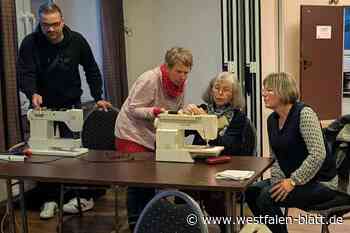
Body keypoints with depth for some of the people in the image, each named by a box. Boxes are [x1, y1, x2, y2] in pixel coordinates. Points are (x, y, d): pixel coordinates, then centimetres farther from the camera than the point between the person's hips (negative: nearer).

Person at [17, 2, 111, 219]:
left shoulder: (77, 41, -7)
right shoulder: (30, 43, -12)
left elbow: (92, 70, 4)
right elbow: (25, 74, -18)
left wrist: (98, 97, 1)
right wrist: (33, 94, -38)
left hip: (71, 104, 0)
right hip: (43, 105, 0)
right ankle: (49, 199, 14)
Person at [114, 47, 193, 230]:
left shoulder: (181, 83, -2)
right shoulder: (150, 80, -23)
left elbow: (177, 111, 6)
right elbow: (133, 110, -20)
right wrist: (155, 111, -35)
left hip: (153, 137, 6)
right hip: (132, 134, -6)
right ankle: (135, 224, 9)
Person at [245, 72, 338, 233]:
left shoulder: (304, 113, -18)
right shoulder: (272, 119, 7)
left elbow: (318, 154, -26)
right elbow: (275, 158, 12)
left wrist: (293, 181, -24)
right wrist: (278, 181, -5)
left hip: (320, 182, -8)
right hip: (291, 179, 8)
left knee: (266, 197, -22)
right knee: (251, 191, -5)